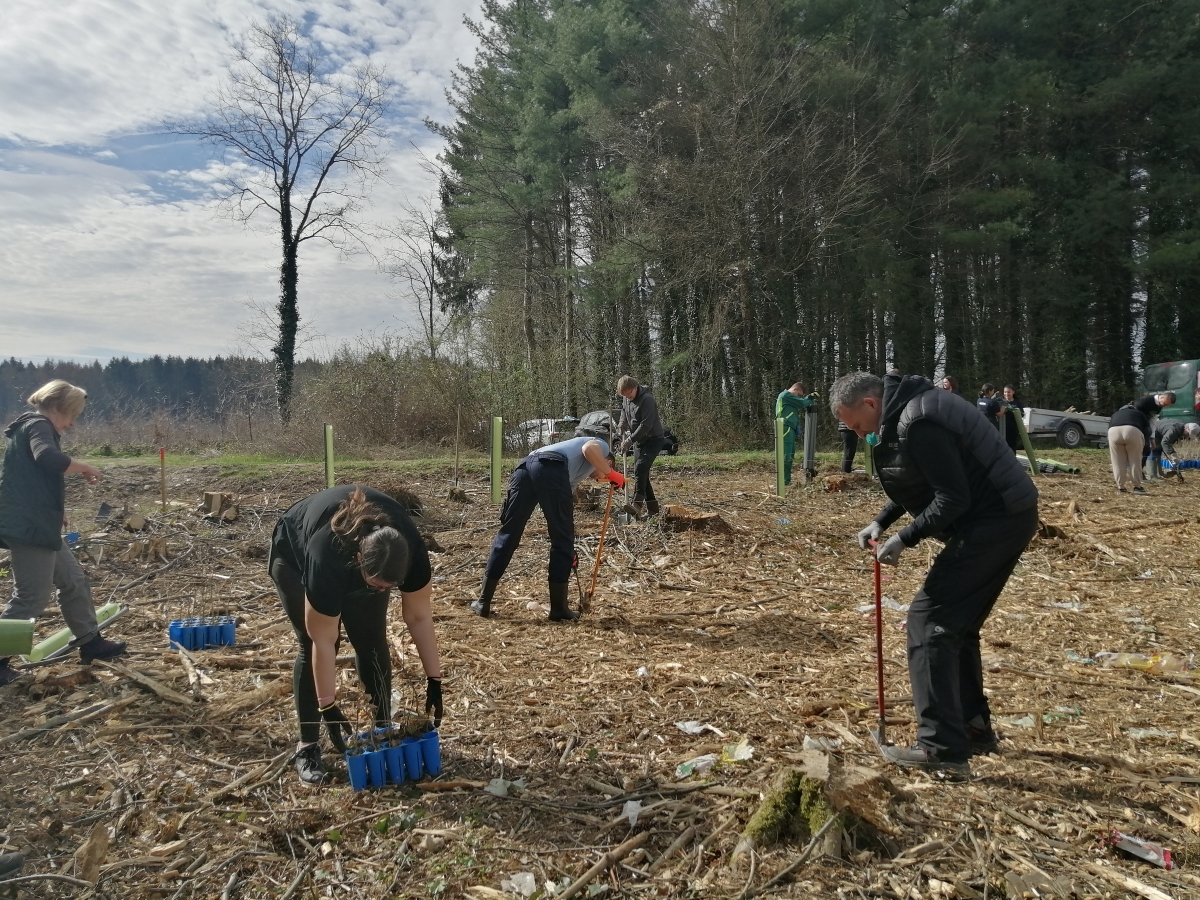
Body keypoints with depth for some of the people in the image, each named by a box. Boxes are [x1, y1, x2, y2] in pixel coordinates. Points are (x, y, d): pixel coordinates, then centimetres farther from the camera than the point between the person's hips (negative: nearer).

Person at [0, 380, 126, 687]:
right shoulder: (38, 426, -11)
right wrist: (84, 467, -16)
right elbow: (49, 459, -33)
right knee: (31, 598, -5)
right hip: (29, 527, -11)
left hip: (37, 525, 11)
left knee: (74, 582, 17)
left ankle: (90, 643, 26)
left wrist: (57, 511, 25)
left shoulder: (33, 428, 20)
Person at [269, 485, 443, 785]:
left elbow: (419, 617, -20)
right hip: (295, 555, -3)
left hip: (362, 551, 3)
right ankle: (307, 746, 0)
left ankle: (384, 729, 8)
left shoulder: (411, 552, -34)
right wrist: (328, 706, -27)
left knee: (372, 640, -6)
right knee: (312, 645, -12)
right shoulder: (327, 561, -44)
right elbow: (324, 643, -34)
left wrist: (434, 681, -18)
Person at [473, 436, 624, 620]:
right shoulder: (602, 446, 28)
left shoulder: (575, 474, 43)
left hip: (524, 467, 7)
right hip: (550, 469, -7)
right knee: (562, 541, 7)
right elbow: (589, 449, 1)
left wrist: (569, 553, 48)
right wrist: (612, 474, 14)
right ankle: (559, 608, 13)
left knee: (507, 536, 12)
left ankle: (483, 602, 16)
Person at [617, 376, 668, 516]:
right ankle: (652, 508, 14)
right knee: (642, 473, 6)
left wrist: (630, 440, -23)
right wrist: (622, 426, 0)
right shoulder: (626, 400, 5)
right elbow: (624, 416, 22)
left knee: (640, 468, -25)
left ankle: (637, 504, -31)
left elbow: (646, 425, -24)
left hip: (653, 439, -8)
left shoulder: (647, 399, -20)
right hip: (639, 441, 9)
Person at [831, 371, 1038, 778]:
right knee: (957, 624, 18)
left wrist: (904, 539, -16)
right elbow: (920, 482, 21)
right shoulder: (906, 411, 11)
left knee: (929, 620, -10)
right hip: (1004, 518, 11)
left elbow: (953, 498, -23)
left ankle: (943, 748, -8)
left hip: (994, 522, -11)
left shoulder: (918, 424, -22)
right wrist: (881, 522, 11)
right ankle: (974, 728, 29)